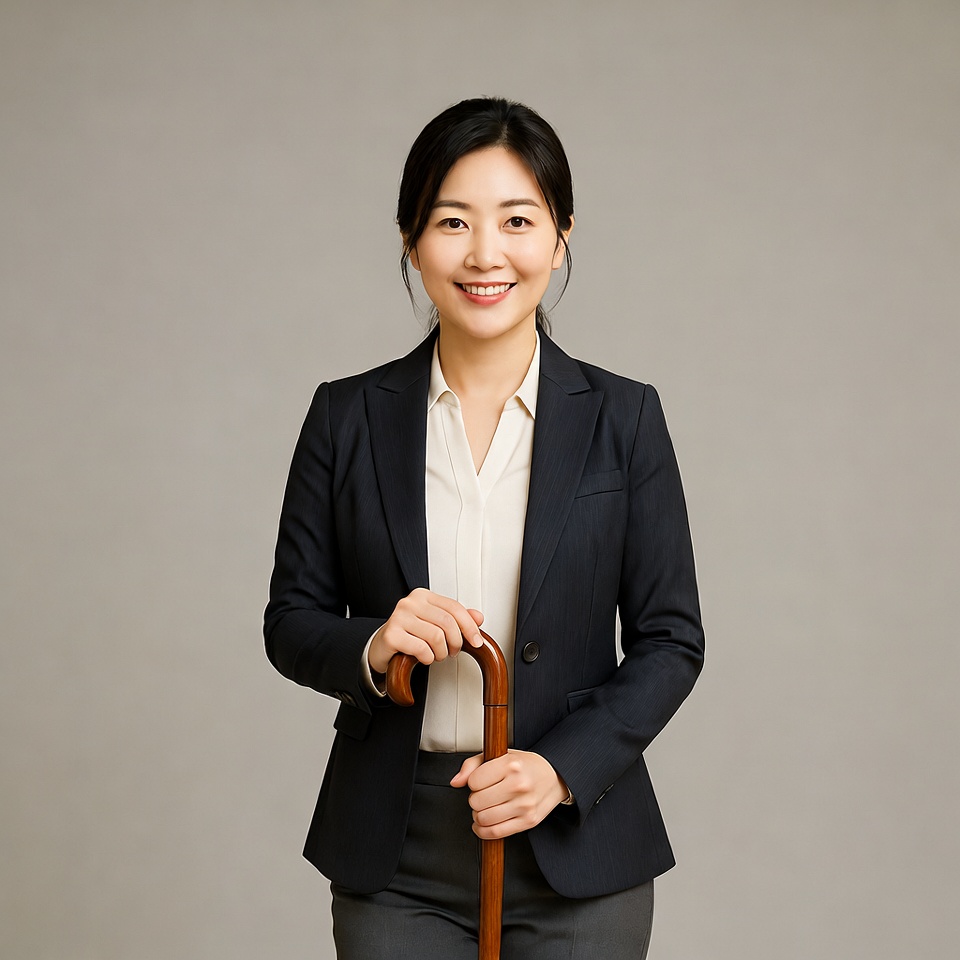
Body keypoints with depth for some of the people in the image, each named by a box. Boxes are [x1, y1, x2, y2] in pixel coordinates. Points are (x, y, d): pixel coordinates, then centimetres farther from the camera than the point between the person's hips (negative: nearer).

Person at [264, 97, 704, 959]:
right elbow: (292, 622, 5)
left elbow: (670, 640, 0)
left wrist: (562, 768, -13)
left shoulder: (624, 419, -1)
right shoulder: (349, 418, 1)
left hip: (576, 851, 0)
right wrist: (372, 648, -15)